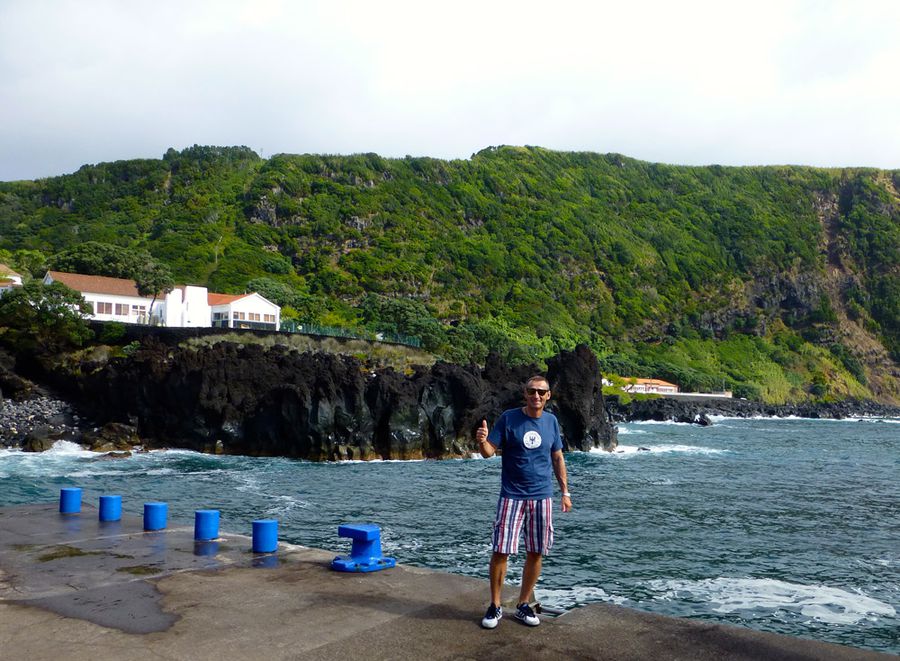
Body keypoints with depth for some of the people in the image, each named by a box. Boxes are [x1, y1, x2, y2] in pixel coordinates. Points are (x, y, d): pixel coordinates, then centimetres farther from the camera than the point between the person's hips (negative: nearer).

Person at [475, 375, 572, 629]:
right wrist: (482, 441, -31)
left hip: (542, 496, 3)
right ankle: (495, 606, 12)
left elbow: (557, 458, 13)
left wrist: (565, 491, 10)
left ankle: (523, 605, 22)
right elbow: (489, 451, -8)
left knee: (536, 553, 7)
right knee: (501, 551, -4)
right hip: (512, 496, -3)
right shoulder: (509, 418, -6)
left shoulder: (551, 421, 5)